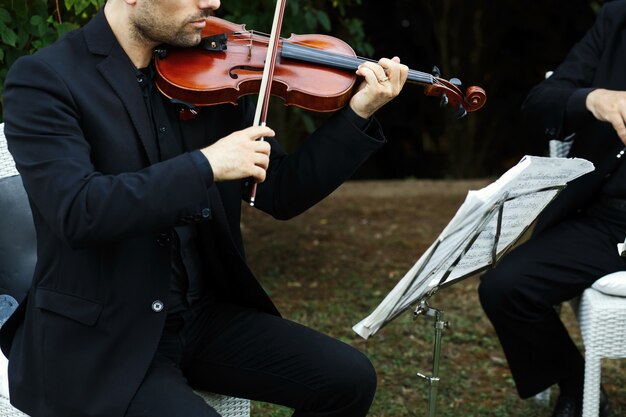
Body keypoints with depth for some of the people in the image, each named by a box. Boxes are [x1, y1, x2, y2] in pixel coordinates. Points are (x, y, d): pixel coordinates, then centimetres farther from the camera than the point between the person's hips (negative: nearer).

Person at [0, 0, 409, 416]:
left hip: (202, 314, 6)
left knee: (350, 379, -4)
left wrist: (358, 112, -5)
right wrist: (205, 165, -28)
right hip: (99, 340, -6)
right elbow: (77, 212, -28)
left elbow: (280, 194, 5)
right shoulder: (43, 79, -14)